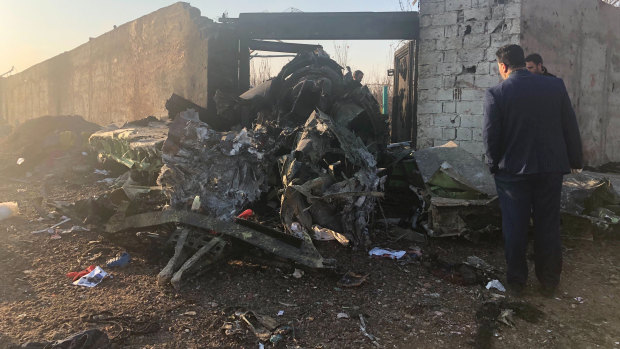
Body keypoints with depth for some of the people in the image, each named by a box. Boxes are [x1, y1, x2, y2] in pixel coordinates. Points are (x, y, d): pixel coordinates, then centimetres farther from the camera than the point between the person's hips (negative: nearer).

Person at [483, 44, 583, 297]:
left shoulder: (496, 94, -11)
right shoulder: (555, 86, -2)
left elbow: (490, 135, -10)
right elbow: (571, 127, 2)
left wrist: (494, 163, 6)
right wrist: (575, 160, 13)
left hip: (512, 170, -2)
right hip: (551, 168, 3)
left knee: (515, 228, 9)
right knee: (548, 226, 13)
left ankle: (516, 281, 20)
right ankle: (549, 282, 24)